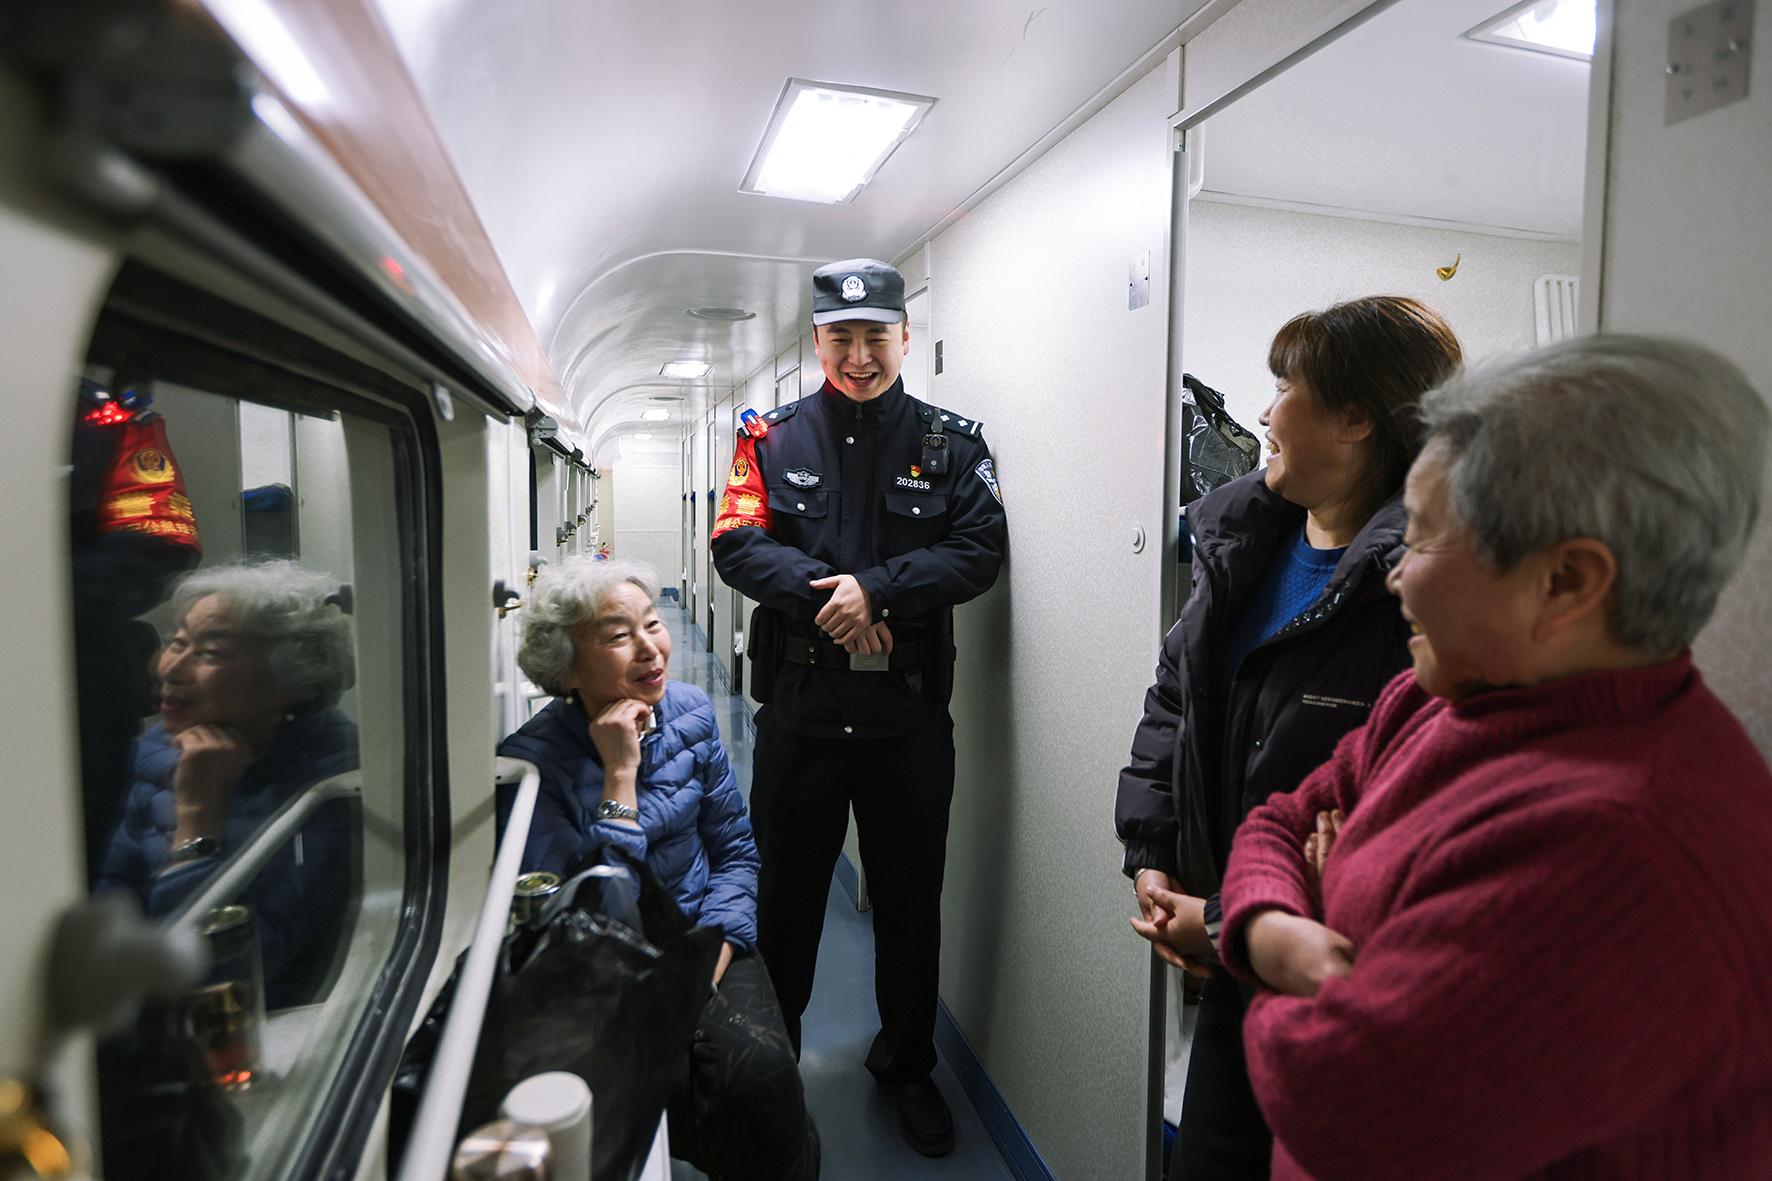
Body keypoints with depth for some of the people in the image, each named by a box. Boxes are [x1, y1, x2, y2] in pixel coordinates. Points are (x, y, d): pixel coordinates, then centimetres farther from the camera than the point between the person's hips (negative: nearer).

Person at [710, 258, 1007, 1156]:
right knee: (786, 890, 15)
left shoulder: (953, 442, 4)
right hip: (799, 704, 0)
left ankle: (907, 1066, 38)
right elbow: (738, 544, -6)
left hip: (910, 708, 0)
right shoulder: (772, 439, 5)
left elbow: (979, 551, -7)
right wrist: (826, 598, -21)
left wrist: (876, 590, -20)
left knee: (911, 895, 14)